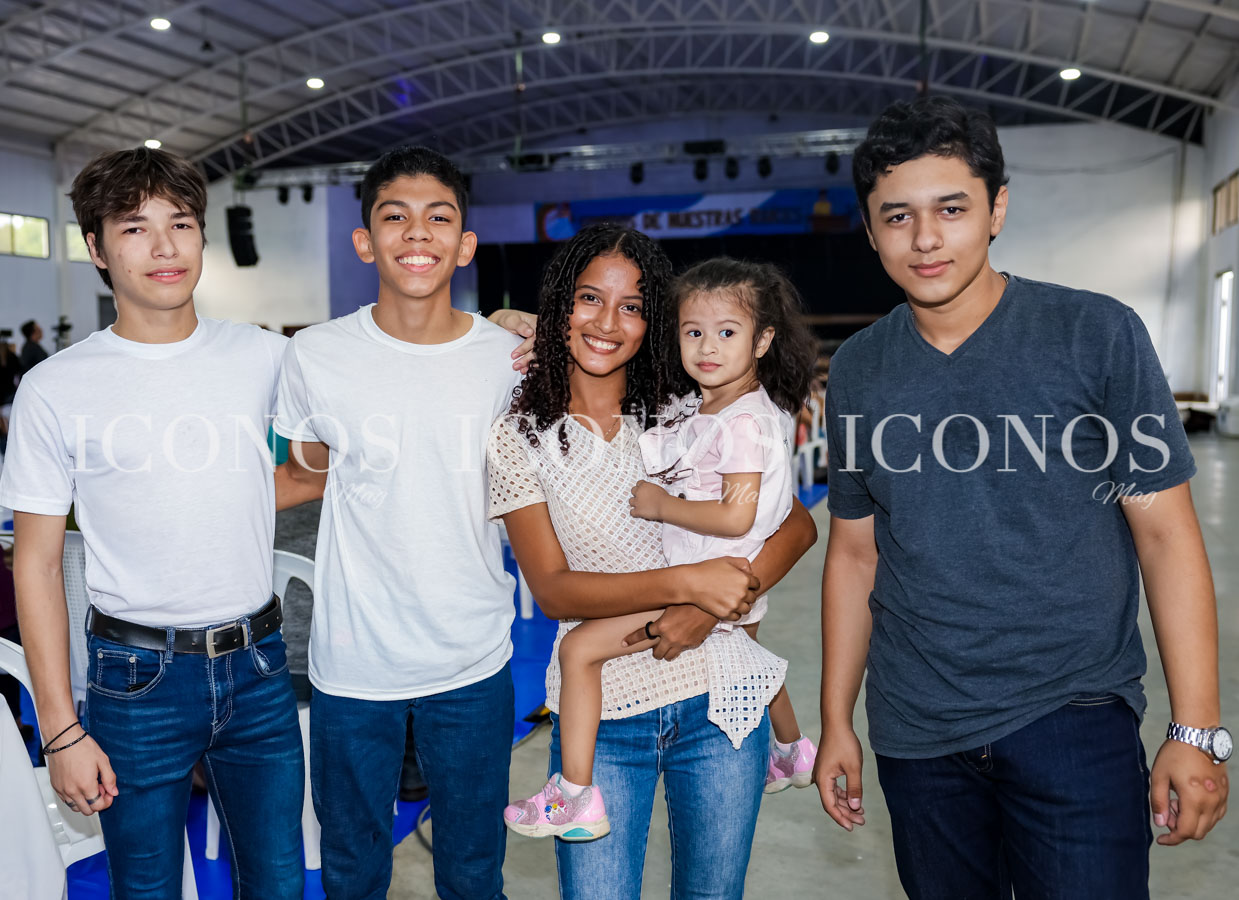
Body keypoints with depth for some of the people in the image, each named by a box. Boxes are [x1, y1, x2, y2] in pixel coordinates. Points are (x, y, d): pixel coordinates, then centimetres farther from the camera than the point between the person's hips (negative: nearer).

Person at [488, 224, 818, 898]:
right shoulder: (519, 436, -2)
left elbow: (798, 525, -2)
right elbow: (552, 588, -9)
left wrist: (714, 606, -18)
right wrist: (686, 582, -22)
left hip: (716, 698, 2)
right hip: (600, 714, -1)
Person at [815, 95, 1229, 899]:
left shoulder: (1099, 336, -7)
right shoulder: (857, 371, 2)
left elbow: (1165, 530, -6)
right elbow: (855, 551, 7)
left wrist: (1198, 732, -9)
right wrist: (836, 722, 8)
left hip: (1073, 719, -3)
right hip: (916, 733, 3)